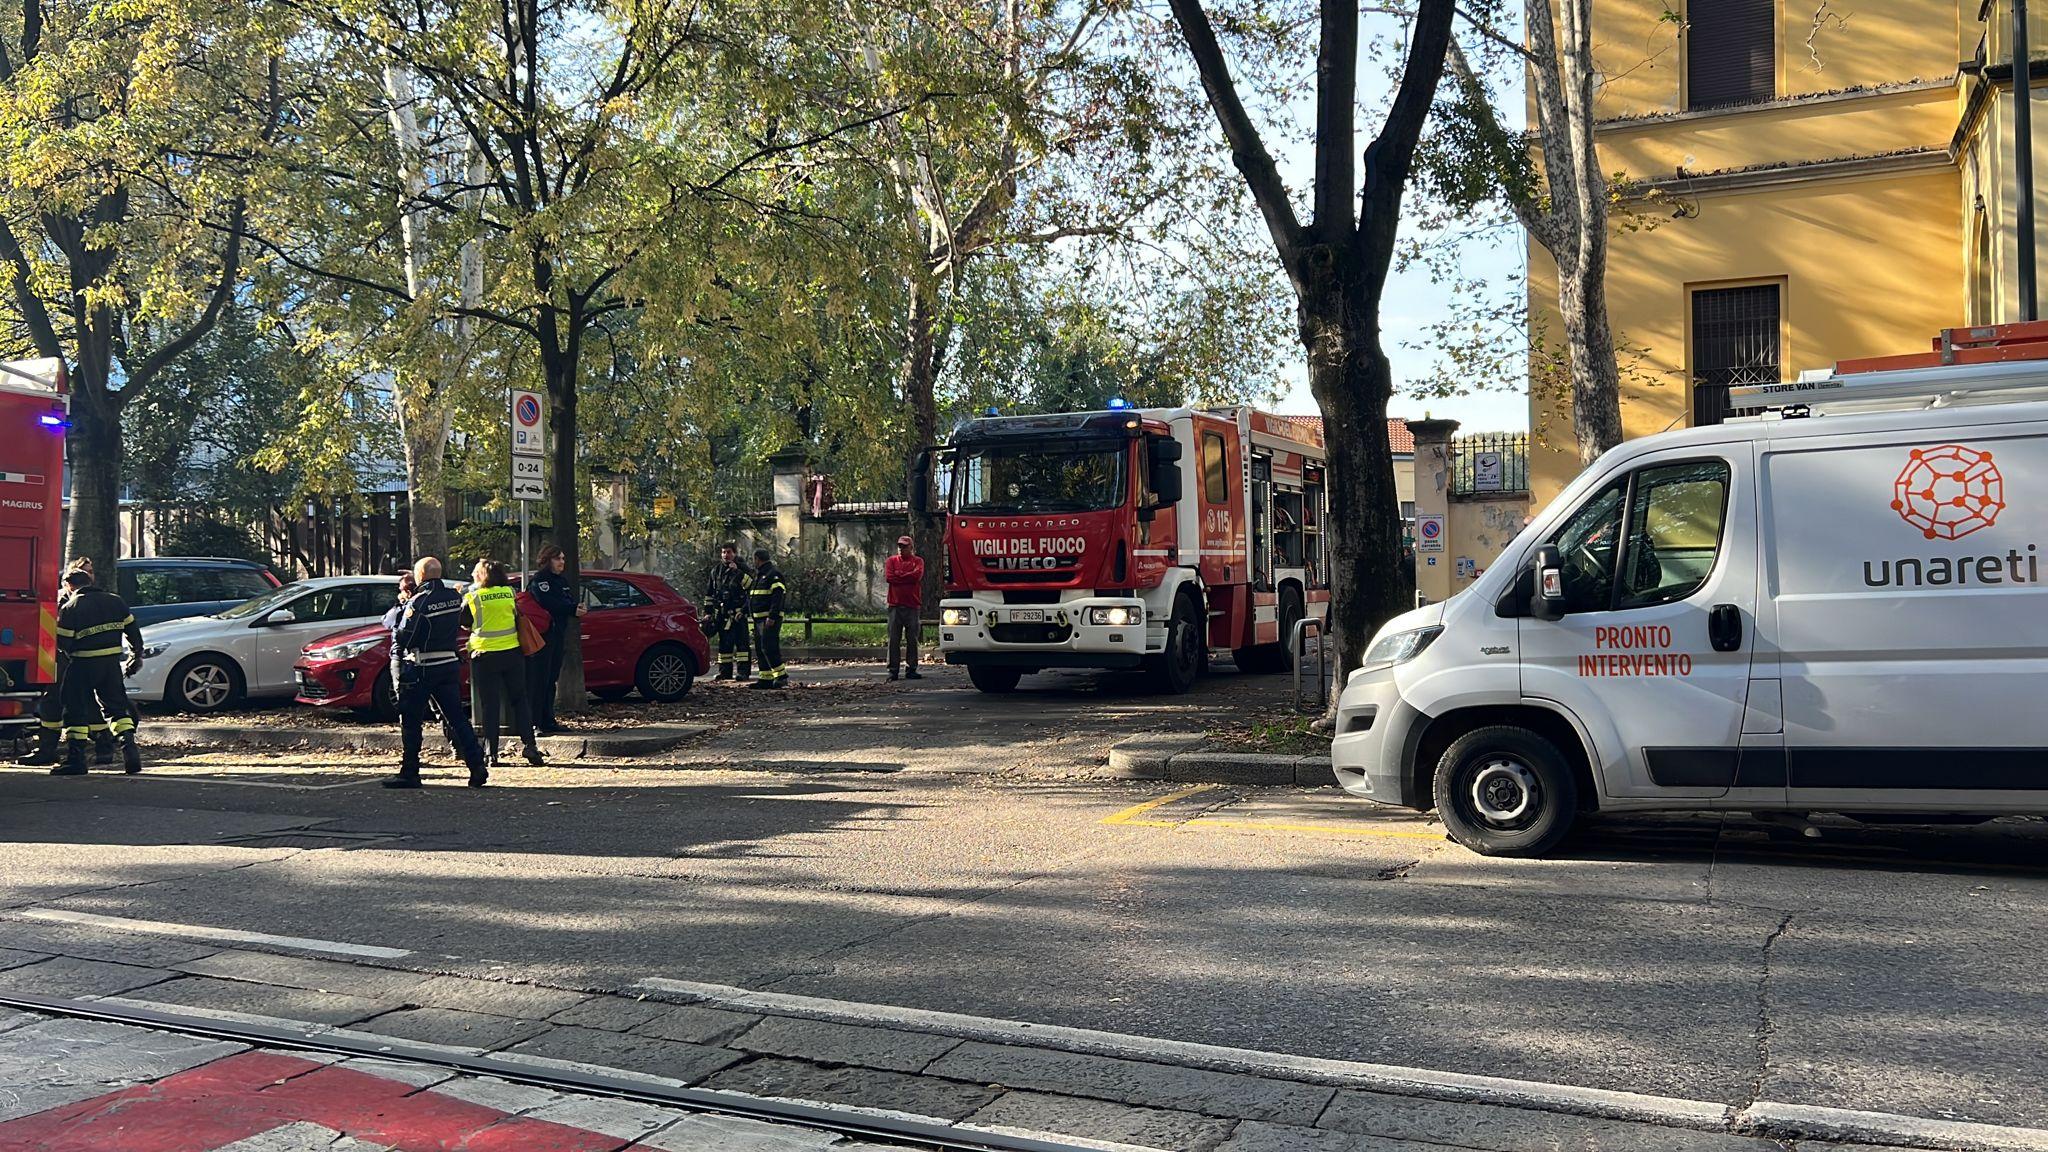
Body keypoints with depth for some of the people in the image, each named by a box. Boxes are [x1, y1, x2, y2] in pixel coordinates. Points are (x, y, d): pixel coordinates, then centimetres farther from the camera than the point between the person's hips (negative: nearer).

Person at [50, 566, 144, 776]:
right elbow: (132, 630, 10)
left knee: (76, 711, 5)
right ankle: (129, 749, 0)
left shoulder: (70, 608, -7)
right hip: (112, 662, 4)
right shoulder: (114, 601, 7)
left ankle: (75, 758, 3)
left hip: (83, 665, -4)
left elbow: (61, 643, -9)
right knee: (116, 707, 13)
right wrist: (136, 656, 19)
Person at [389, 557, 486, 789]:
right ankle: (477, 765, 0)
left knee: (411, 721, 5)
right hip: (450, 664, 6)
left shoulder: (418, 602, -15)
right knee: (457, 717, 7)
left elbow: (403, 638, -14)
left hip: (421, 669, -6)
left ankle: (409, 773, 9)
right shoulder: (455, 597, 3)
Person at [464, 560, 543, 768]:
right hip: (512, 653, 2)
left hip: (484, 656, -2)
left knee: (489, 705, 3)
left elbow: (464, 622, 6)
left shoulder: (472, 597, -5)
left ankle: (490, 753, 2)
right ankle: (529, 746, 3)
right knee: (519, 701, 11)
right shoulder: (510, 592, 3)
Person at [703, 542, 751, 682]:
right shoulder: (716, 570, 14)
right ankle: (725, 671, 14)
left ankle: (743, 671, -8)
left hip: (738, 612, -4)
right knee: (724, 643, 8)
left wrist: (738, 572, -21)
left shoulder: (742, 568, 2)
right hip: (721, 613, 5)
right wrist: (707, 612, 13)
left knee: (741, 641, -7)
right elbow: (709, 593, 17)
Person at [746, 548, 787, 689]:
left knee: (769, 648, -15)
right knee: (760, 650, 9)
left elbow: (777, 597, -19)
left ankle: (782, 676, -11)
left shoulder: (773, 574, -11)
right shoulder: (757, 575, 21)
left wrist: (772, 617, -25)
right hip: (758, 619, 10)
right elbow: (750, 596, 27)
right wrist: (745, 611, 18)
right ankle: (766, 679, 11)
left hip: (770, 619, -10)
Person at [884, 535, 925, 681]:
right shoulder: (892, 560, 12)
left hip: (912, 605, -1)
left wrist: (899, 575, -3)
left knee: (912, 640, 2)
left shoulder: (918, 561, 9)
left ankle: (912, 670, 7)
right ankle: (892, 670, 1)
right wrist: (908, 578, -4)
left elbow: (917, 575, -9)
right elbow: (888, 577, -4)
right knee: (893, 639, -2)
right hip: (895, 605, 1)